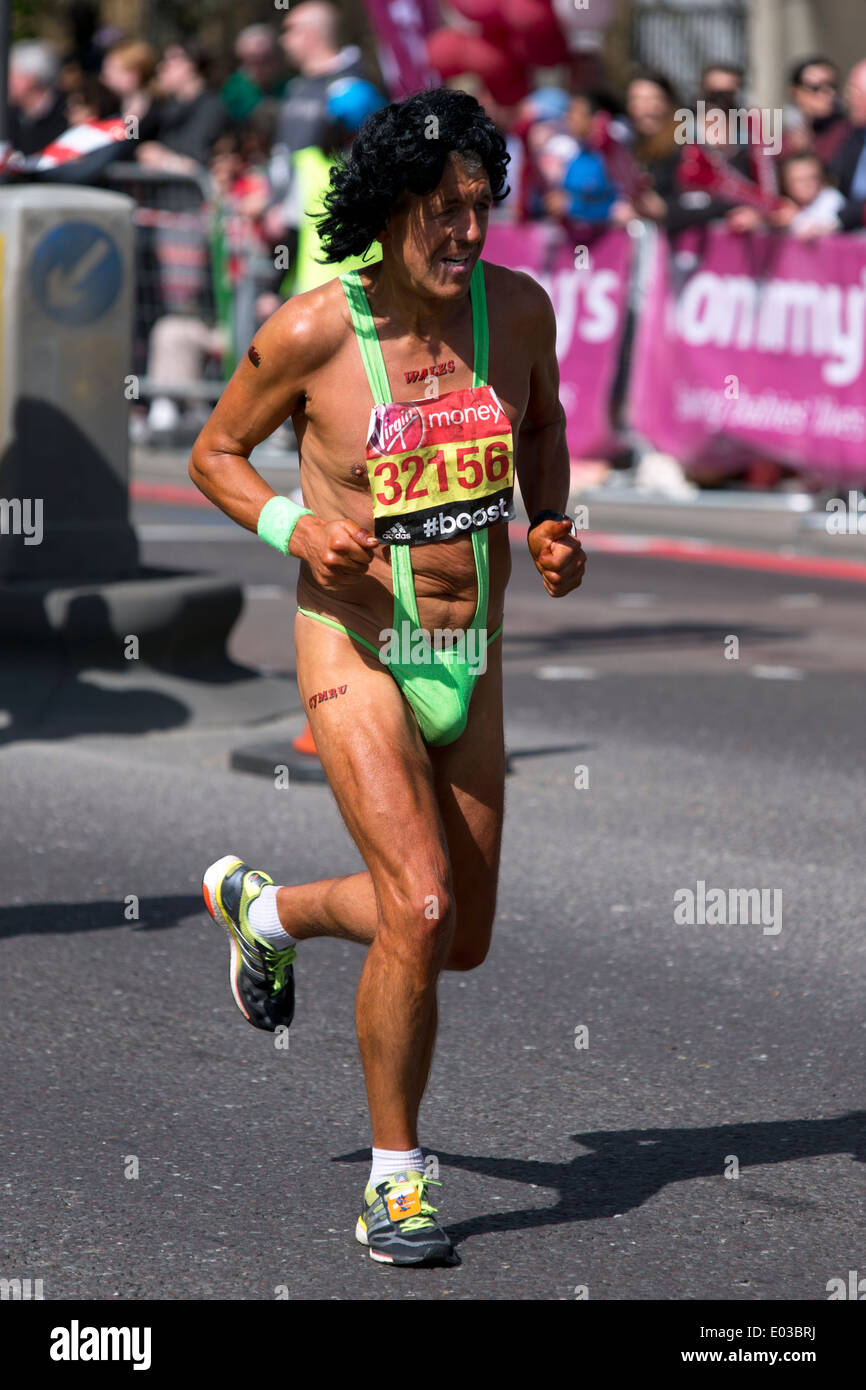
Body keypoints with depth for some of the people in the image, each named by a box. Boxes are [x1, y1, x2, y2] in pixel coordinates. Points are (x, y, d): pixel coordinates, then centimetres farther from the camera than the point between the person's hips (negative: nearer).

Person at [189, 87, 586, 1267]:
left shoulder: (518, 308, -3)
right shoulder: (312, 332, -14)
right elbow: (215, 452, 1)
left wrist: (552, 528, 0)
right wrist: (293, 527, -17)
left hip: (472, 663, 5)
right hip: (357, 650, -5)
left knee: (461, 940, 13)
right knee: (420, 909, -21)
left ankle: (261, 907, 42)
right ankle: (394, 1183, -4)